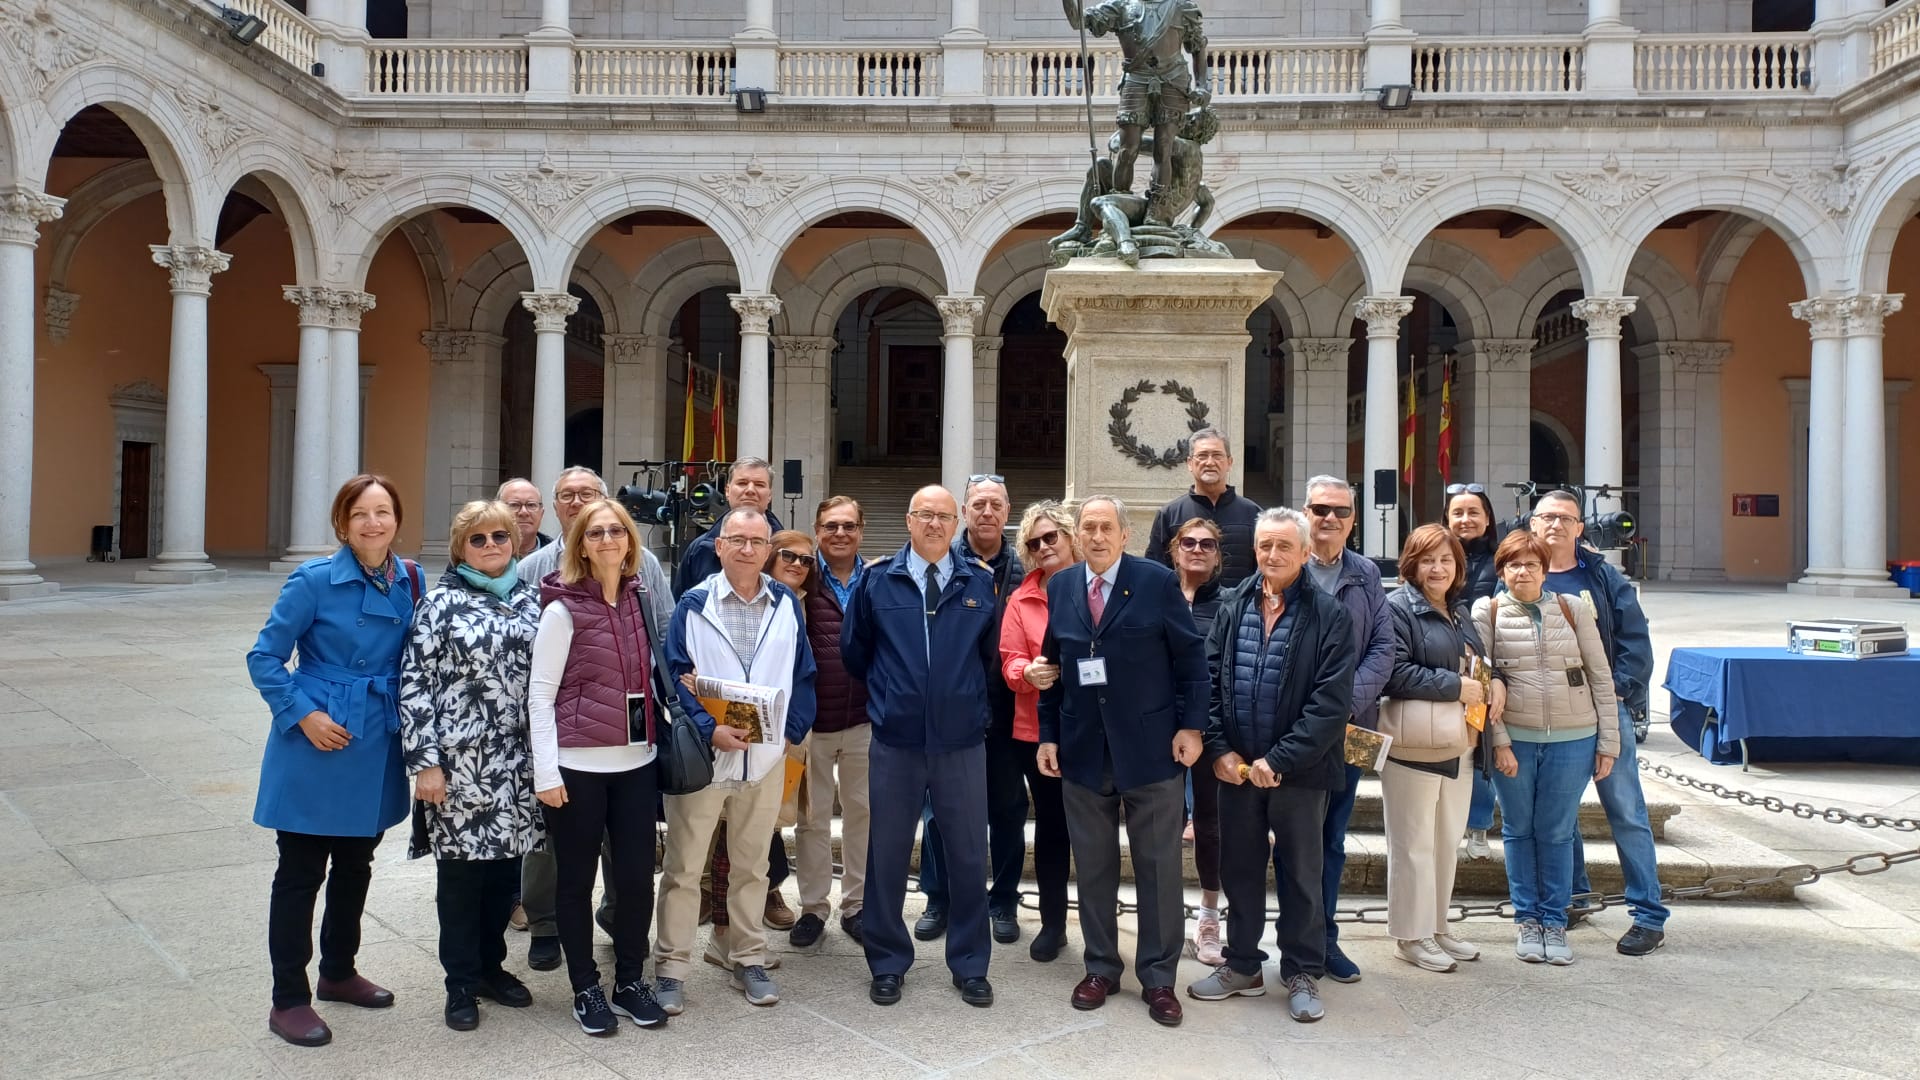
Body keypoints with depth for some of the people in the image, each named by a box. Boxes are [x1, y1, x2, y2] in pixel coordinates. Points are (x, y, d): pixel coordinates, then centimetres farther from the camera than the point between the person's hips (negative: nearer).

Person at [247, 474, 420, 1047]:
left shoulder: (411, 580, 1)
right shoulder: (315, 580, -13)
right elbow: (264, 658, -9)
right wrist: (304, 714, -16)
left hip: (377, 747, 5)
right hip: (318, 743, -5)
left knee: (356, 865, 18)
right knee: (301, 872, 3)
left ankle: (338, 972, 36)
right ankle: (289, 1000, 15)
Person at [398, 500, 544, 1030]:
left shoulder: (531, 599, 8)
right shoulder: (442, 600, -3)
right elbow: (414, 682, -7)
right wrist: (425, 762, -12)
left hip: (517, 765, 4)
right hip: (459, 762, -4)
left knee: (506, 868, 12)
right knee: (461, 871, 6)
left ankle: (490, 965, 31)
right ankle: (461, 982, 21)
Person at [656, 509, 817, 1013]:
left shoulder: (786, 604, 5)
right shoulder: (693, 604, -4)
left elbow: (803, 675, 10)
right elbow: (674, 675, -6)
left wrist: (791, 730, 1)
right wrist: (709, 729, -16)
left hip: (766, 755, 3)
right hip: (702, 754, -3)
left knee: (752, 865, 14)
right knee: (684, 867, 3)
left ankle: (748, 960, 27)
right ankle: (671, 968, 14)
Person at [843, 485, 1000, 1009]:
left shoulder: (981, 583, 2)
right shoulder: (877, 581, 1)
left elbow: (991, 654, 12)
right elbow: (854, 651, 10)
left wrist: (964, 693, 8)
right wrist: (887, 692, 11)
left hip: (963, 741, 0)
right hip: (896, 740, 0)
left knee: (969, 856, 8)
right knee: (887, 854, 9)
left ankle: (970, 966, 24)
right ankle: (887, 963, 25)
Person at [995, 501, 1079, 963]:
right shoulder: (1021, 599, 6)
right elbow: (1010, 663, 2)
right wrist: (1029, 672, -19)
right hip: (1038, 729, 2)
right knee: (1050, 826, 11)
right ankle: (1052, 923, 24)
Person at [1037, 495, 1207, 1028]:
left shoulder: (1158, 581, -5)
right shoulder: (1059, 588, 6)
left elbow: (1191, 658, -4)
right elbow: (1052, 667, 10)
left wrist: (1191, 726, -9)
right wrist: (1048, 735, 5)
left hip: (1151, 747, -3)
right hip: (1083, 750, 3)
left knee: (1159, 865, 5)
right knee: (1093, 865, 11)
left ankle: (1158, 977, 17)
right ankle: (1101, 967, 25)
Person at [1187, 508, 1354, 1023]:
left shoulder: (1328, 615, -9)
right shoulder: (1233, 606, 4)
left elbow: (1332, 701, -14)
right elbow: (1210, 680, 5)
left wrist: (1277, 760, -16)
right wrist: (1219, 749, -6)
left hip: (1300, 771, -3)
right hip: (1236, 765, 4)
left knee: (1300, 874, 10)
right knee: (1239, 869, 14)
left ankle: (1302, 974, 25)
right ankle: (1242, 965, 29)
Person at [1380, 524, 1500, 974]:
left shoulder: (1460, 611, 16)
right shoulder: (1398, 608, -9)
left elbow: (1476, 664, 26)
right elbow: (1395, 673, -18)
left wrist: (1493, 683, 4)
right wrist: (1456, 687, -17)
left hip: (1458, 744, 8)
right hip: (1415, 744, -8)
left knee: (1447, 841, 15)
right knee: (1414, 843, 0)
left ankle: (1437, 928, 27)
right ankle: (1411, 935, 11)